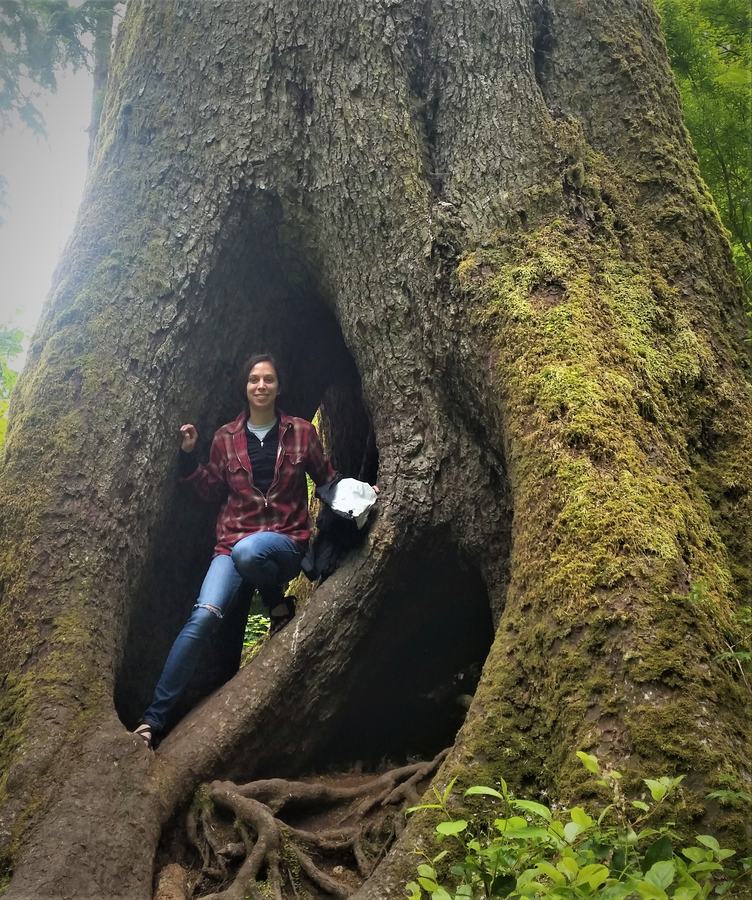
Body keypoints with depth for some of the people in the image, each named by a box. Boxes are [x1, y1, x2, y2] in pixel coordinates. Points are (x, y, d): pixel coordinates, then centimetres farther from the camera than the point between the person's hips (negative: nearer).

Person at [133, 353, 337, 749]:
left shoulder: (301, 432, 3)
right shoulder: (226, 437, 7)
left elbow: (327, 478, 12)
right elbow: (211, 489, 14)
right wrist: (189, 456, 2)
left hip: (286, 539, -2)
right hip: (233, 541, 2)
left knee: (247, 552, -40)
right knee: (204, 615, -21)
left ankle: (279, 605, -6)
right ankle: (154, 716, -14)